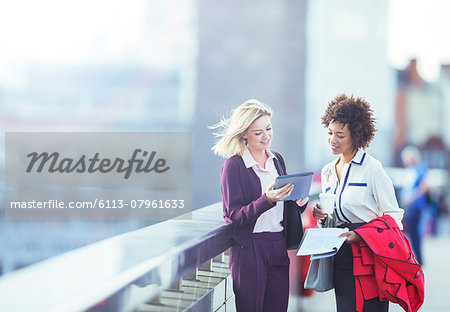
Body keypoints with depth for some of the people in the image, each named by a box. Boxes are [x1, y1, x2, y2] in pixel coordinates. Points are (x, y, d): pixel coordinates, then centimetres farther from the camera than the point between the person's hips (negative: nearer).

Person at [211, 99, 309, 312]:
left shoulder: (277, 160, 12)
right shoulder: (234, 165, -8)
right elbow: (235, 216, -13)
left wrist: (299, 202, -2)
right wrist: (267, 200, -26)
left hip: (279, 247, 6)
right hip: (249, 250, -6)